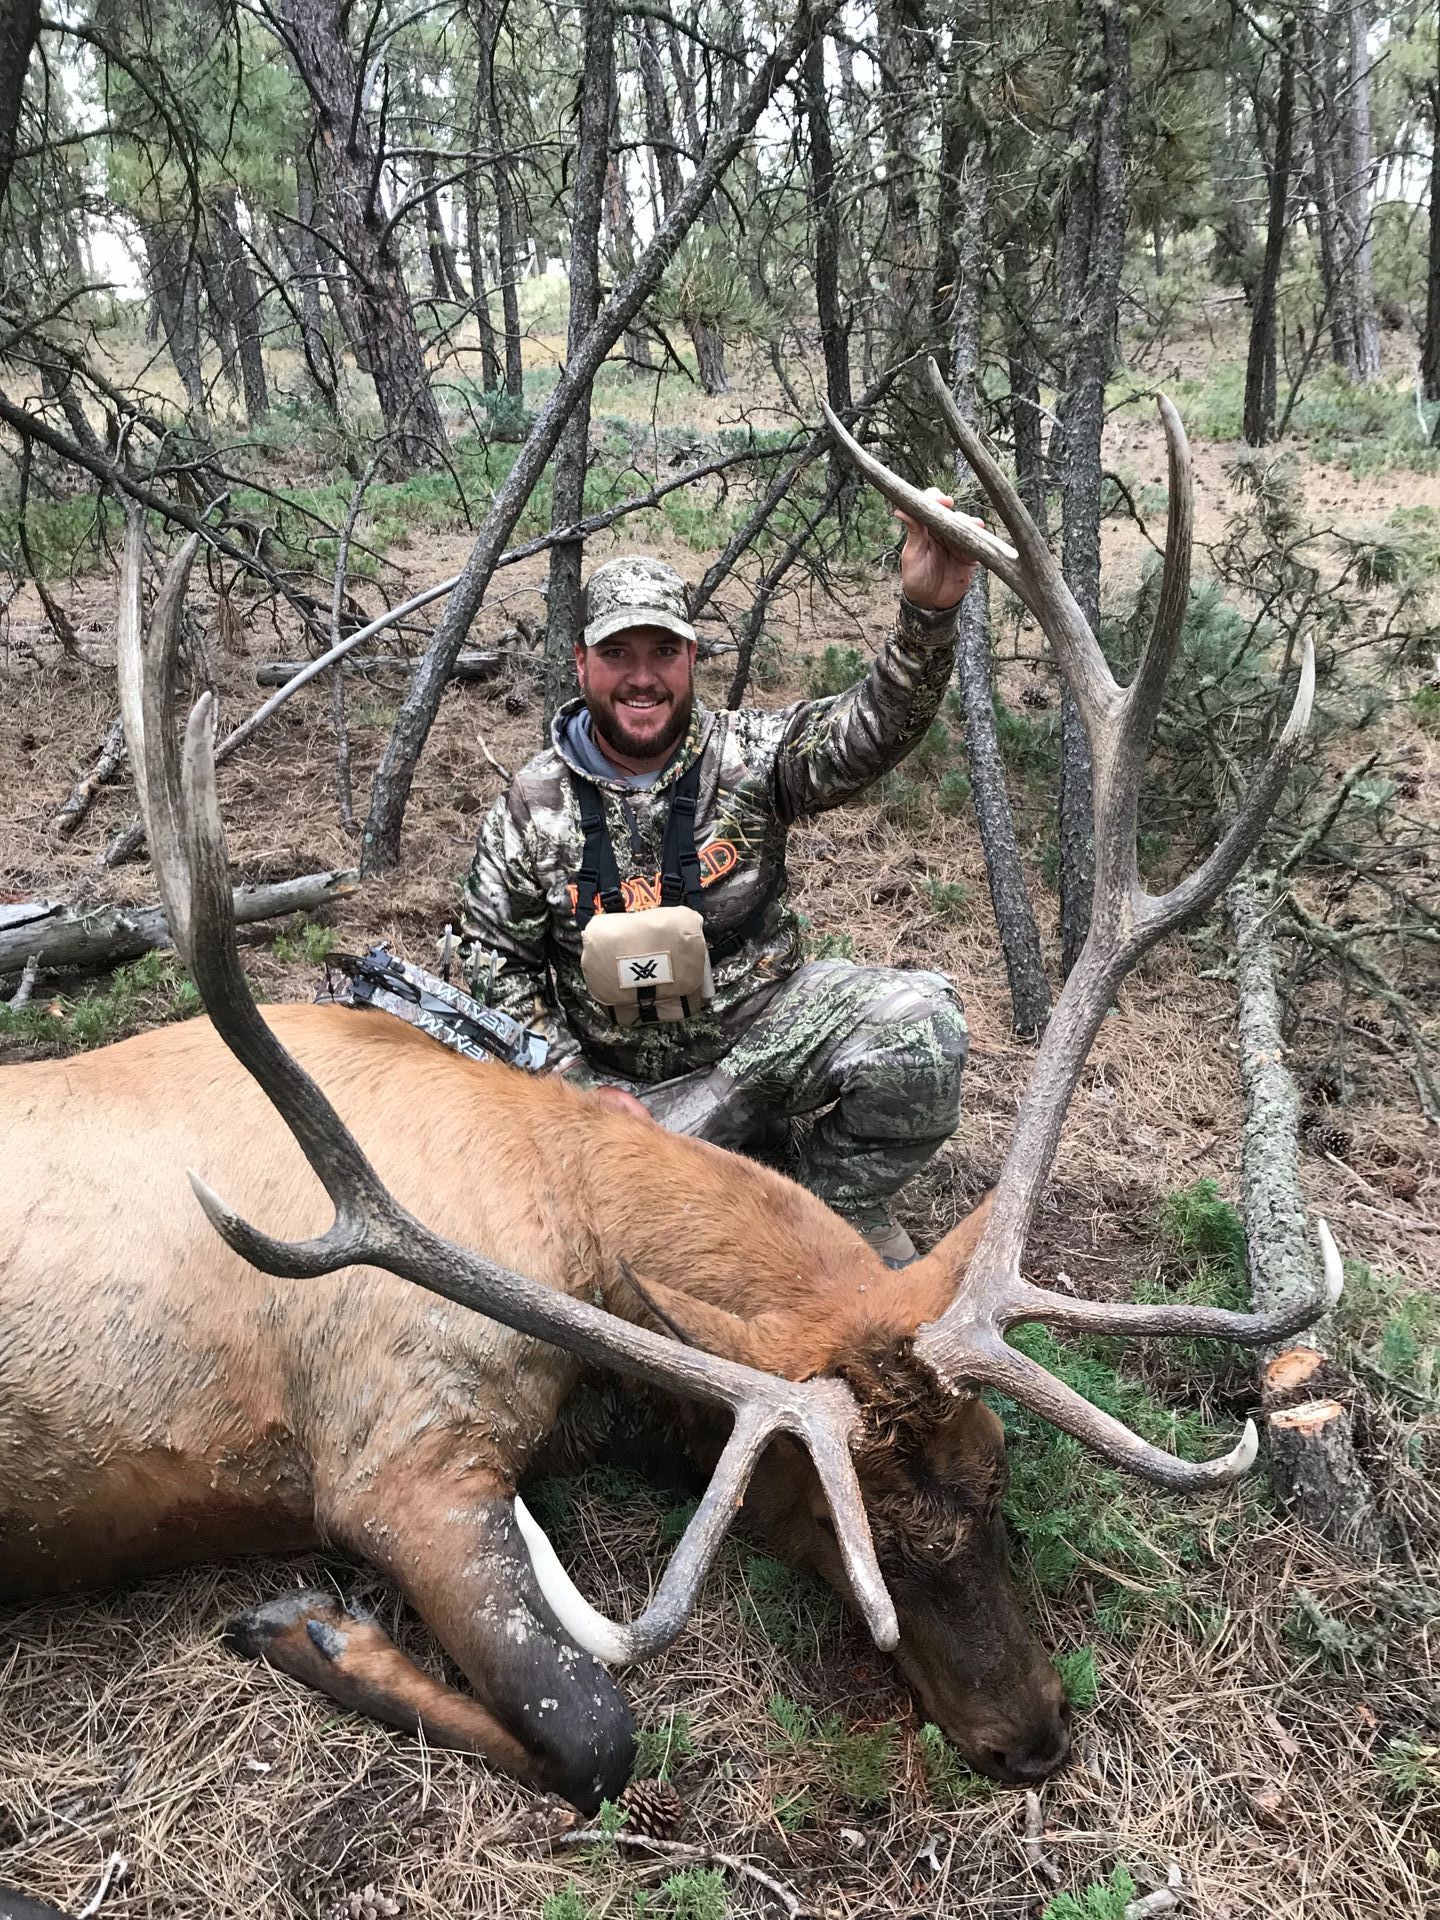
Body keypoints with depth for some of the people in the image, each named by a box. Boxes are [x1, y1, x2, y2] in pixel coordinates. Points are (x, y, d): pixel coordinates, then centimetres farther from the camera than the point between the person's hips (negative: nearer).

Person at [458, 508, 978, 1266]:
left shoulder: (747, 756, -7)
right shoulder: (533, 805, -4)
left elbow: (868, 728, -23)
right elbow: (494, 956, 3)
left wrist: (927, 614, -43)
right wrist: (574, 1078, -7)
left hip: (768, 1019, 0)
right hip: (636, 1080, 0)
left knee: (920, 1017, -26)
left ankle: (842, 1205, 1)